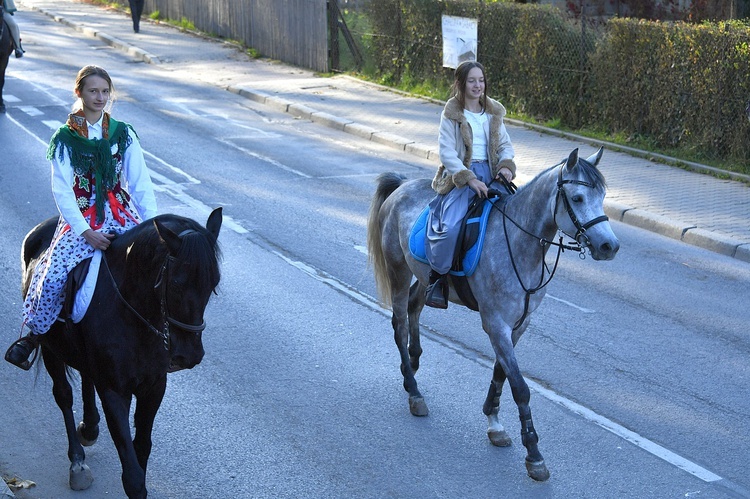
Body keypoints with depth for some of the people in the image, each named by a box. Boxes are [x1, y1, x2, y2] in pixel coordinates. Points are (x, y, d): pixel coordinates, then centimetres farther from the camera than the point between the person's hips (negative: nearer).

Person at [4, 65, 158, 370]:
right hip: (81, 218, -2)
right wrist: (86, 231, -18)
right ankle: (33, 334, 0)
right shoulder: (65, 138, -1)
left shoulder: (123, 134, 6)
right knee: (53, 275, -22)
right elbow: (62, 190, -7)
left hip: (122, 213, 2)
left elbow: (141, 183, 3)